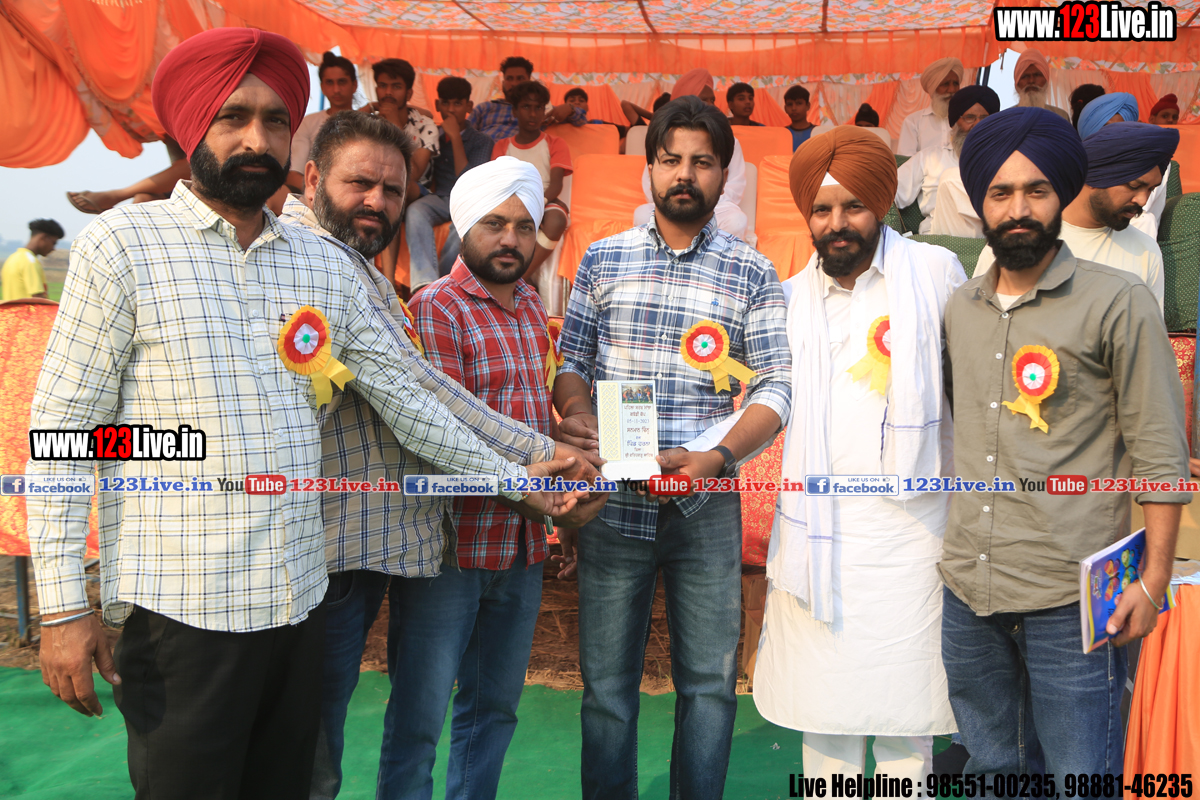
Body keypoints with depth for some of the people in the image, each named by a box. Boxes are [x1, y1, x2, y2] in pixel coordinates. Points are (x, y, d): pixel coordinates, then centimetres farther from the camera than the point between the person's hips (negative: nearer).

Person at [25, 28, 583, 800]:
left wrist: (514, 477, 9)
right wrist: (63, 605, -9)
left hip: (299, 603, 5)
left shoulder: (325, 264, 8)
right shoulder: (124, 246, -4)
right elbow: (63, 429, -6)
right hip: (180, 611, -4)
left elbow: (404, 394, 11)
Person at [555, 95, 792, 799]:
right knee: (607, 683, 10)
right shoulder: (604, 259, 7)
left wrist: (717, 458, -18)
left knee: (710, 681, 9)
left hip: (707, 506, 0)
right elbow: (572, 363, 8)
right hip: (613, 501, 1)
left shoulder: (753, 274, 3)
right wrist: (578, 414, -14)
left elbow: (776, 386, -3)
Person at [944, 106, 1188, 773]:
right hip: (967, 589, 5)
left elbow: (1160, 453, -6)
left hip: (1071, 601, -5)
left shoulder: (1119, 303, -6)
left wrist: (1154, 579, -8)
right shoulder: (961, 306, 9)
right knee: (993, 768, 18)